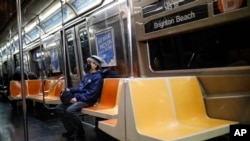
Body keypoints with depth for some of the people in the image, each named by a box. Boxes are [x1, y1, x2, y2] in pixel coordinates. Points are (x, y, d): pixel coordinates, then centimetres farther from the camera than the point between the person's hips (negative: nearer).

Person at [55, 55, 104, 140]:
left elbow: (91, 93, -19)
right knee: (59, 108, -2)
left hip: (87, 100, -10)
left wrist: (77, 98, -23)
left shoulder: (97, 77, -10)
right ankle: (71, 130, 4)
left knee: (70, 110, -33)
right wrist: (70, 90, 8)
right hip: (78, 98, 10)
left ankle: (79, 132, -13)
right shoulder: (87, 76, 20)